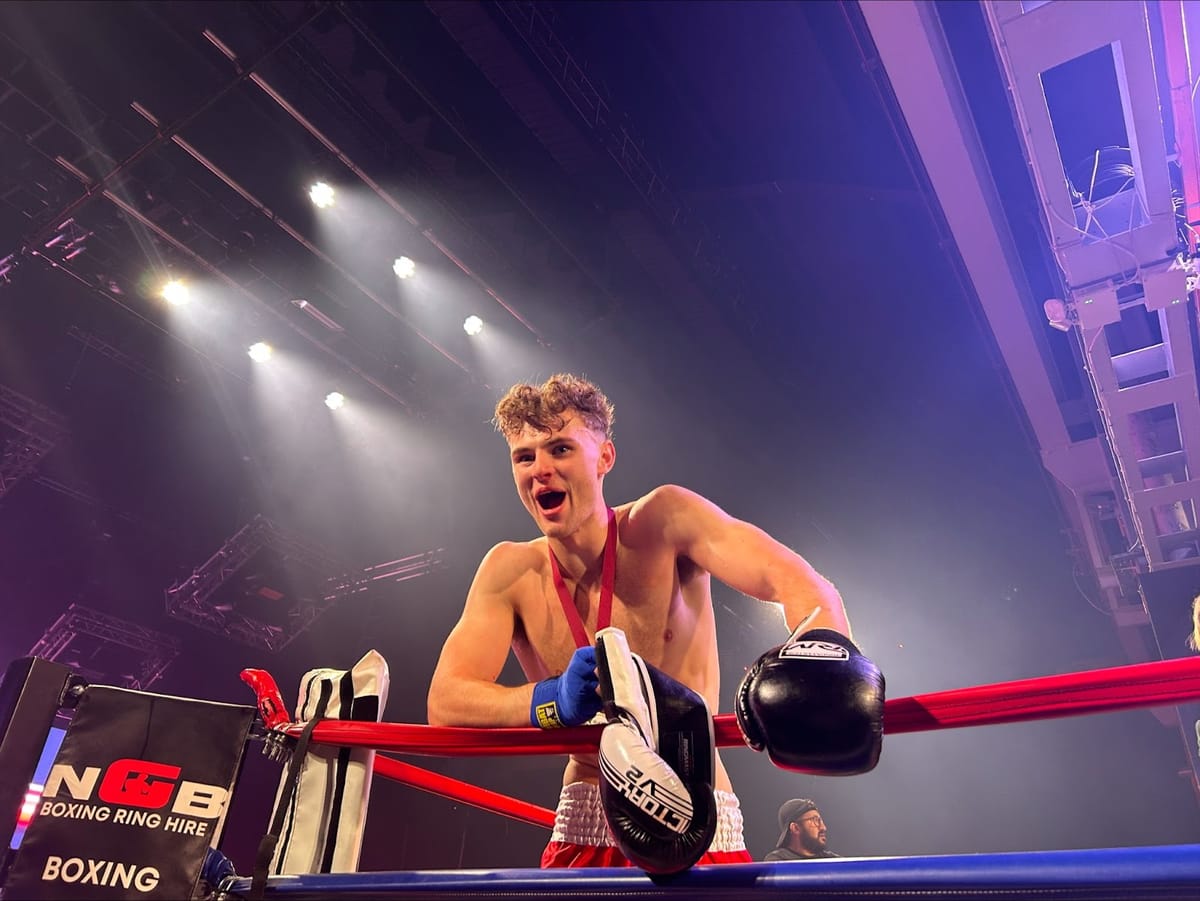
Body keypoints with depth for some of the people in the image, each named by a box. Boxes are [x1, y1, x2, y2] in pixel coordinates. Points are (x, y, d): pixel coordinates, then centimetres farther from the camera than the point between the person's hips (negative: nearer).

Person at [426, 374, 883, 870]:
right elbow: (444, 702, -13)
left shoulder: (662, 522, -13)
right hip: (584, 832, 2)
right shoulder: (511, 572, -6)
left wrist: (822, 664, -47)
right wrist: (553, 700, -32)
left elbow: (802, 584, -24)